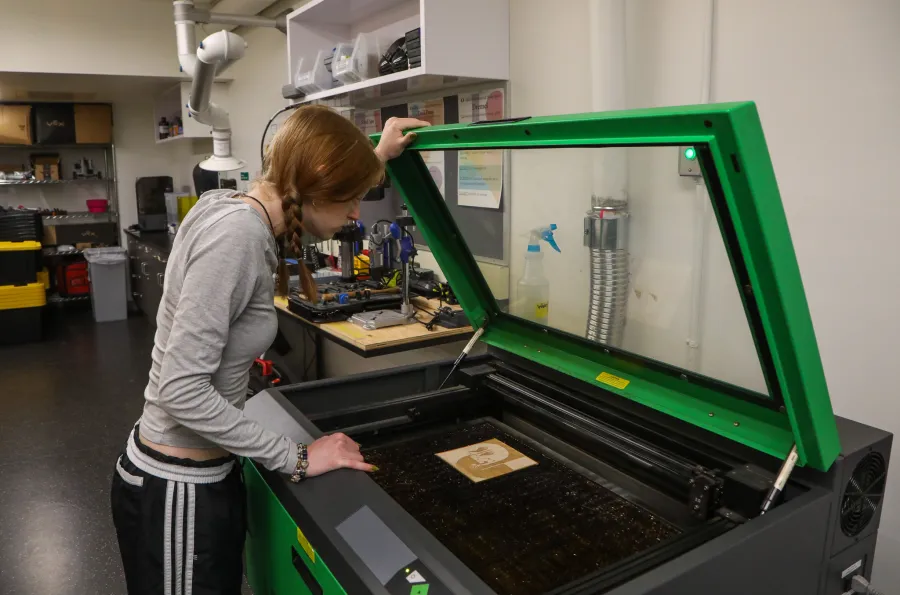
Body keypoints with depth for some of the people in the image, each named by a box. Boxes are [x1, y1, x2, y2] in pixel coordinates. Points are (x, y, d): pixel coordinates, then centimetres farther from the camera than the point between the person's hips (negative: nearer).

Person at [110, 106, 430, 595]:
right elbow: (182, 391, -28)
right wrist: (296, 458, -21)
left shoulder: (244, 216, 1)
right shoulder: (235, 234, -26)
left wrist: (376, 156, 30)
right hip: (176, 489, -9)